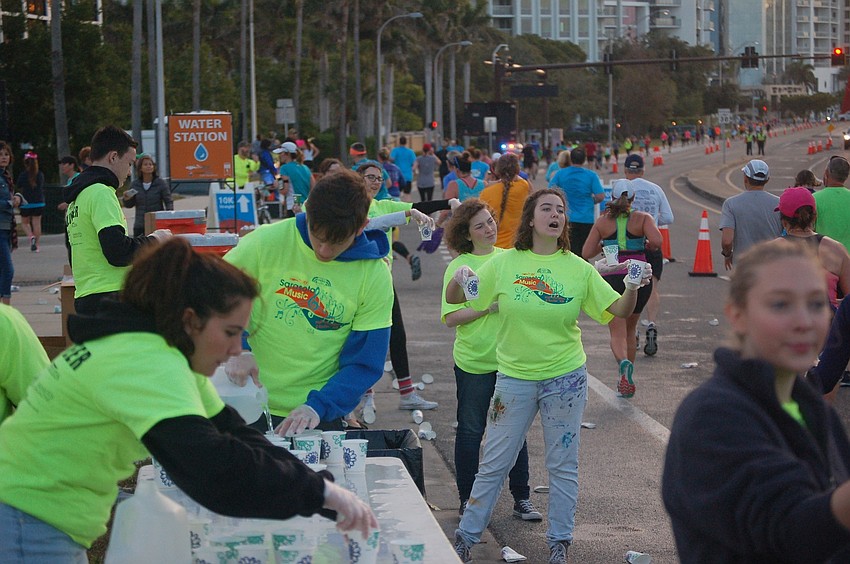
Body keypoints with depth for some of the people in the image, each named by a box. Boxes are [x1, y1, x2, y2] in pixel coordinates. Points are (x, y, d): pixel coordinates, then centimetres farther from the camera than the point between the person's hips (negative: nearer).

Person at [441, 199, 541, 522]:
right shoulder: (458, 267, -6)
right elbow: (451, 318, -13)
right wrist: (489, 307, -20)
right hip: (474, 361, -3)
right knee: (471, 431, 7)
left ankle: (521, 498, 19)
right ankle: (467, 498, 18)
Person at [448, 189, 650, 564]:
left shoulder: (578, 269, -1)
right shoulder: (504, 264, -3)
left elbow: (618, 311, -2)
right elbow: (454, 301, 2)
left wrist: (633, 287, -22)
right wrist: (458, 279, -20)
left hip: (565, 378, 1)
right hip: (514, 376, 0)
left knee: (562, 464, 8)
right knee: (494, 464, 5)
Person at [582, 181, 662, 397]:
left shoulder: (603, 221, 4)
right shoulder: (642, 218, 0)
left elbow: (586, 253, 1)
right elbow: (656, 241, -17)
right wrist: (646, 246, 5)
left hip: (612, 277, -1)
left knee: (617, 332, -2)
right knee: (630, 329, 19)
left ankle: (623, 362, -34)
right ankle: (626, 380, 22)